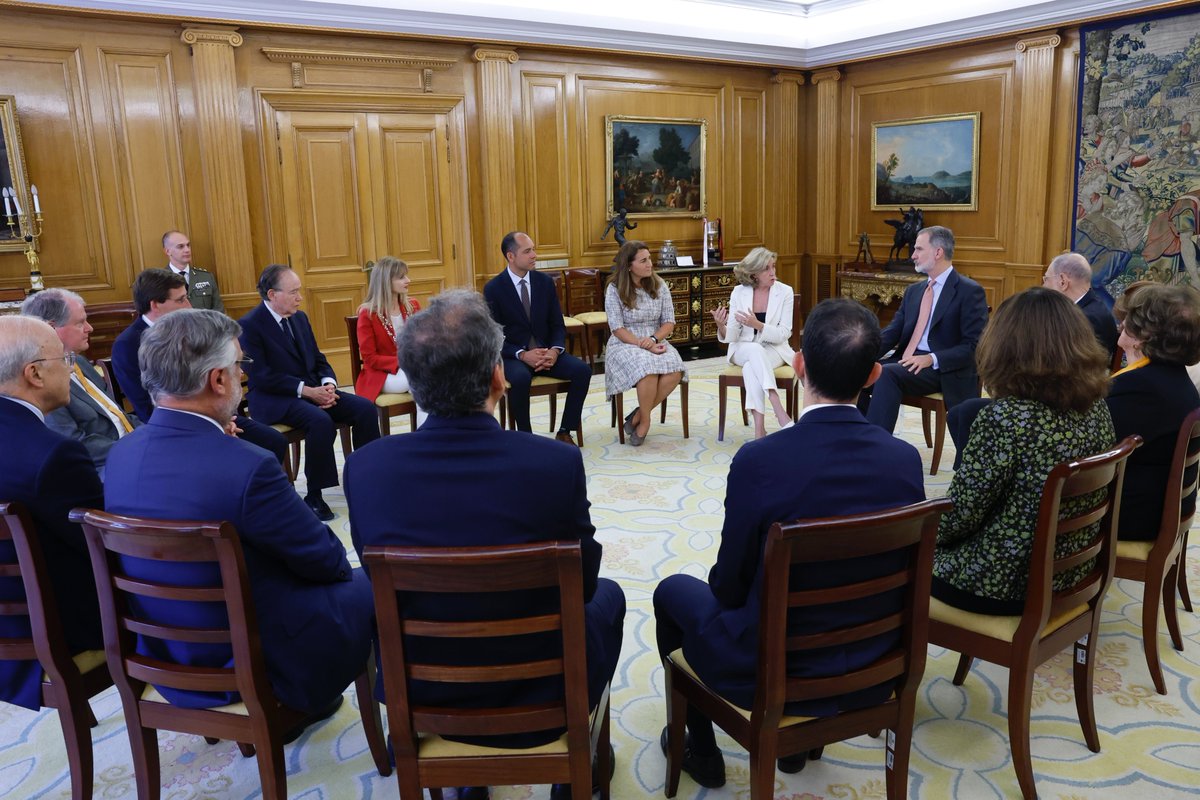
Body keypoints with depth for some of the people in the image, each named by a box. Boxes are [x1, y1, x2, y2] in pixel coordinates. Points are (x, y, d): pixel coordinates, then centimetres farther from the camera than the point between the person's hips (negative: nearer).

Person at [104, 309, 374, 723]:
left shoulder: (121, 453, -7)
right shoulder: (246, 467, -30)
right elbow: (327, 561, -16)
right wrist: (337, 563, 6)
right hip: (262, 668, -7)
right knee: (367, 587, 15)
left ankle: (308, 699, 36)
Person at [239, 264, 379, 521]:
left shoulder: (299, 317, 12)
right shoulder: (249, 325, -10)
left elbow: (318, 360, 15)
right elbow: (261, 376, -17)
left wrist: (328, 384, -6)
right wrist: (306, 391, -21)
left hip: (312, 390, 7)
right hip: (274, 399, -7)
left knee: (365, 408, -14)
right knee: (320, 420, -35)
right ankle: (314, 497, -21)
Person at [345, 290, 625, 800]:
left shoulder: (365, 467, -18)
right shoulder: (557, 463, -25)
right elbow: (582, 581, -10)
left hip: (419, 693, 3)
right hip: (541, 695, -2)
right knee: (606, 595, 27)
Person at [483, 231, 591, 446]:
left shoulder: (545, 281, 5)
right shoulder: (493, 289, -6)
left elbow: (557, 325, 7)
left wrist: (555, 350, -14)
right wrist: (523, 355, -22)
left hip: (546, 351, 4)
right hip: (512, 355, -4)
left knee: (582, 370, -21)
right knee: (520, 378, -38)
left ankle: (564, 432, -8)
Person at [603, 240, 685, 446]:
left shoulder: (659, 285, 4)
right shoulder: (614, 289, -6)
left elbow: (669, 322, 4)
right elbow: (617, 329, -10)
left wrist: (654, 339, -16)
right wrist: (643, 345, -21)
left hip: (656, 342, 4)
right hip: (625, 344, -3)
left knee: (675, 370, -29)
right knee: (648, 368, -37)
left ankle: (639, 416, -12)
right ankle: (645, 419, -11)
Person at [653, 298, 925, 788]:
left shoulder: (759, 460, -27)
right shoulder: (906, 459, -13)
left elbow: (729, 584, -14)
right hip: (873, 667, 5)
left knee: (674, 591, 23)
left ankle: (701, 750, 37)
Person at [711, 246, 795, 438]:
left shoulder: (784, 291, -7)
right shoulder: (739, 292, -4)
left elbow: (783, 334, -11)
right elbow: (731, 337, -7)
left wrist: (757, 324, -28)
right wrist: (721, 326, -31)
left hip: (774, 349, -1)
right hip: (744, 349, 1)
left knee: (751, 367, -35)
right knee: (756, 350, -37)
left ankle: (759, 428, -38)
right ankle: (780, 413, -43)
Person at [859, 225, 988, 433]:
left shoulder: (970, 291, -4)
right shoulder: (913, 291, 19)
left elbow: (974, 345, -10)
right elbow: (893, 331, 11)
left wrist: (932, 359, -22)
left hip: (943, 370, -7)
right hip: (906, 361, 7)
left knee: (888, 373, -31)